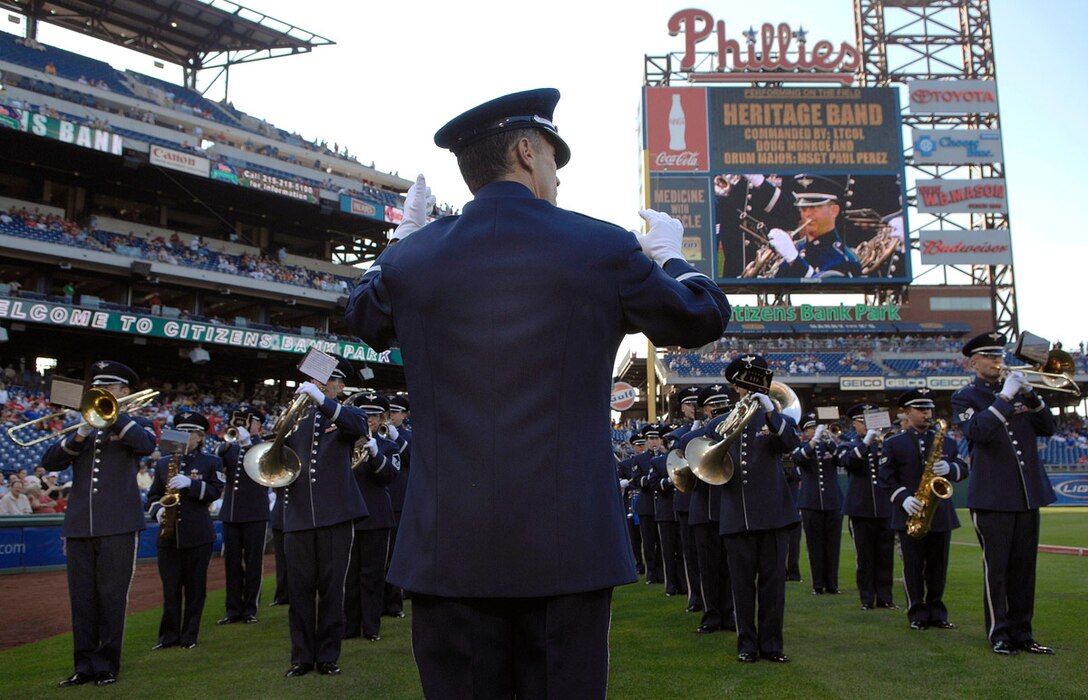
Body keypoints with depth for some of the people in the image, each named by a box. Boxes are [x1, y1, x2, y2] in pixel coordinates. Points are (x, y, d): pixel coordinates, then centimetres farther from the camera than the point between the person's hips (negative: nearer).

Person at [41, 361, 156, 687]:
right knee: (82, 599, 7)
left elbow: (147, 444, -17)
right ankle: (84, 665, 17)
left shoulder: (136, 424, 7)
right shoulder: (82, 426, 19)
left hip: (117, 526, -4)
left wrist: (113, 414, -13)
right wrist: (79, 436, -9)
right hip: (79, 526, 4)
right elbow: (50, 461, 6)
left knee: (112, 598, 1)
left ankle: (107, 665, 11)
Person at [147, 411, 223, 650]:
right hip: (169, 535, 2)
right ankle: (168, 636, 14)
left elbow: (215, 490, -7)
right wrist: (157, 510, -6)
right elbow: (153, 495, 15)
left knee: (195, 588, 4)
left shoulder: (211, 462, 5)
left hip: (198, 535, -2)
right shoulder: (163, 463, 14)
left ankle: (190, 636, 14)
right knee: (170, 588, 4)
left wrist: (190, 483, -21)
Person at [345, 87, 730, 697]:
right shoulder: (604, 248, -5)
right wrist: (668, 255, 29)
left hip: (448, 548, 2)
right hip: (567, 543, -1)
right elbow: (704, 319, 11)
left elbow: (365, 320, 24)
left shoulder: (411, 258, 1)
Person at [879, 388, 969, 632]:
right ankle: (917, 614, 10)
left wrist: (949, 468, -14)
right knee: (913, 566, 1)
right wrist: (903, 498, -16)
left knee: (938, 566, 8)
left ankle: (937, 612, 20)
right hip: (910, 515, -3)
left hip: (941, 513, 3)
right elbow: (886, 477, -1)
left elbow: (963, 468, 9)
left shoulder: (947, 441, 12)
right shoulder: (893, 444, 3)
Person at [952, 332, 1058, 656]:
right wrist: (1005, 397, -20)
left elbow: (1047, 428, 9)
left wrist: (1030, 395, -5)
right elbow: (978, 431, -18)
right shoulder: (964, 397, 0)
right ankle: (999, 635, 10)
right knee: (996, 567, 0)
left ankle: (1021, 633, 19)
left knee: (1024, 568, 10)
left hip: (1028, 494, 5)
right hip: (992, 496, -5)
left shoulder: (1017, 390, 15)